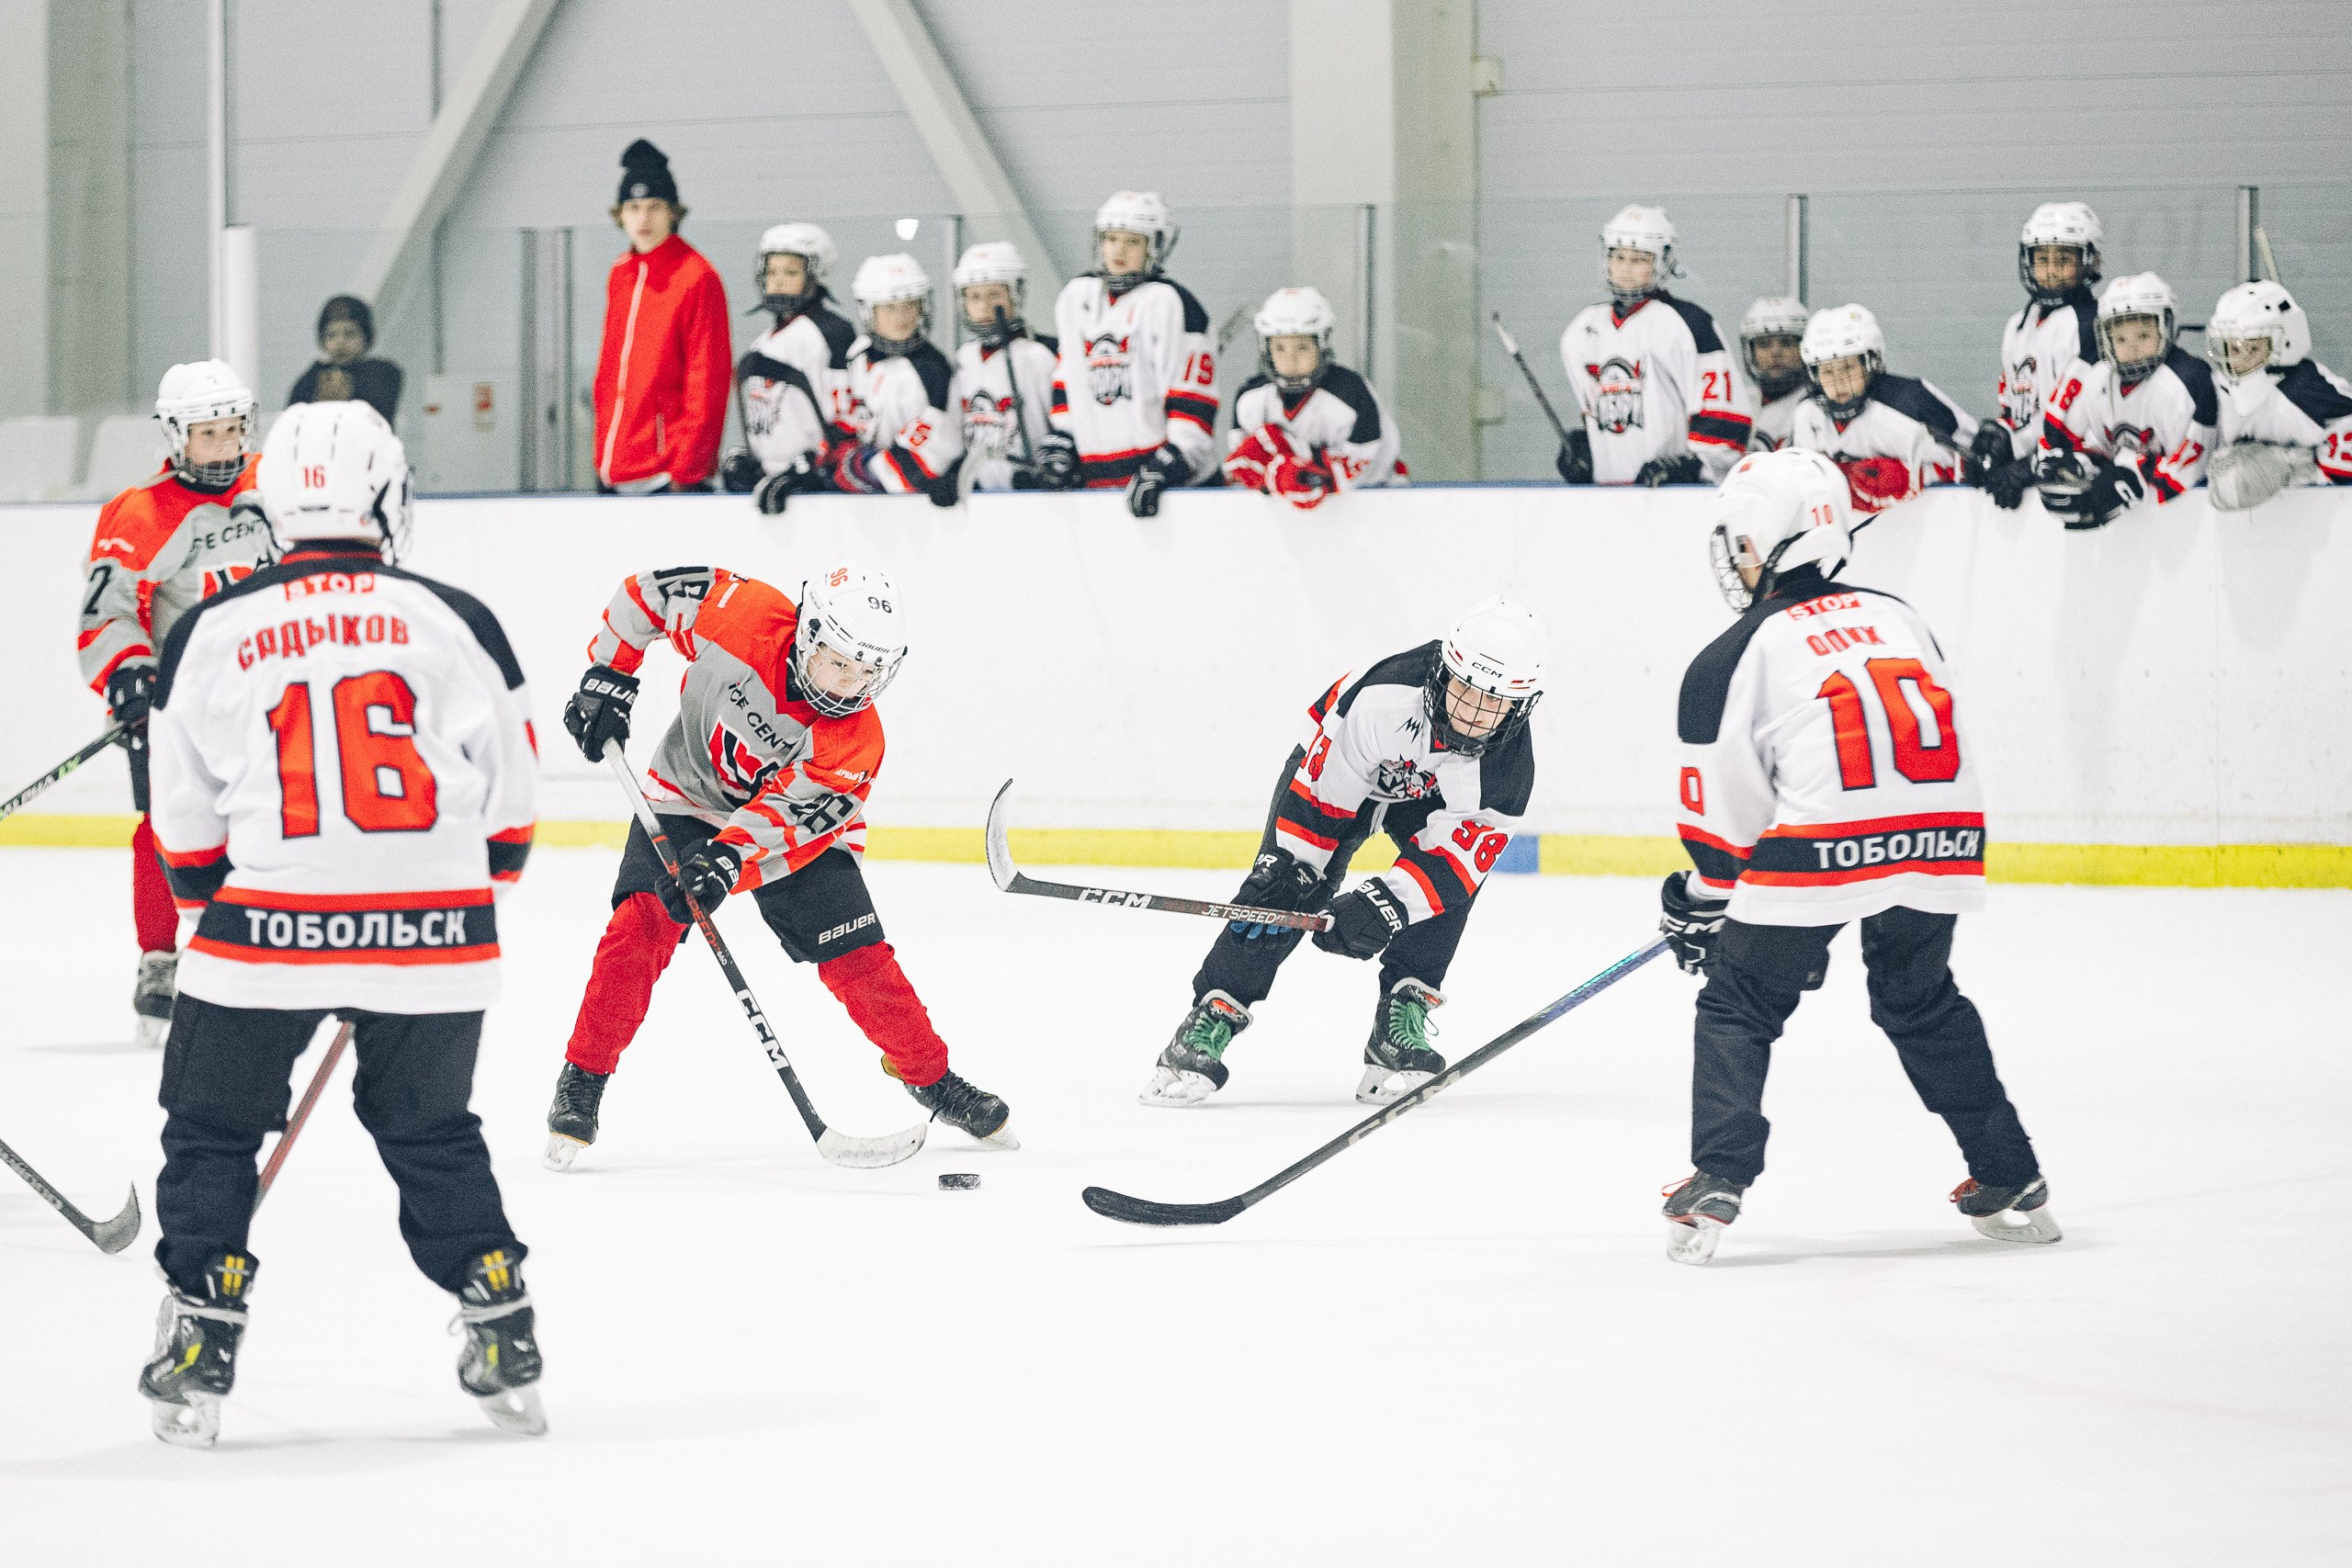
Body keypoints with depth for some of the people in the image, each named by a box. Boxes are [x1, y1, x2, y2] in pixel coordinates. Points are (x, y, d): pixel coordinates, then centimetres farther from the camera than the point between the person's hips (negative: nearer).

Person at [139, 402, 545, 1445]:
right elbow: (509, 802, 9)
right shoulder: (454, 622, 2)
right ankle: (504, 1342, 16)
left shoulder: (210, 635, 2)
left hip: (267, 927, -1)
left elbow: (186, 825, 11)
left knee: (214, 1130, 14)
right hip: (432, 934, 1)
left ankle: (200, 1342, 9)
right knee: (433, 1134, 18)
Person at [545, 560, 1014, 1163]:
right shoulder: (742, 614, -29)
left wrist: (727, 858, -47)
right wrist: (609, 678, -14)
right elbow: (648, 592, -14)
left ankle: (933, 1081, 16)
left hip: (798, 826, 0)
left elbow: (787, 812, -32)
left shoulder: (856, 741, -28)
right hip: (690, 795, 0)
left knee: (859, 962, -6)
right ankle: (582, 1081, -7)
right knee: (641, 926, -19)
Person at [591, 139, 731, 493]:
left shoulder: (698, 278, -9)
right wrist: (603, 456, 17)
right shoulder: (619, 277, 13)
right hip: (613, 473, 7)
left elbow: (707, 383, -12)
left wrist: (686, 471, -15)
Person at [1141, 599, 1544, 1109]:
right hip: (1334, 765, -2)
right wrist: (1290, 862, -28)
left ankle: (1403, 1013, -16)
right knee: (1283, 890, -18)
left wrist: (1390, 903, -46)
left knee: (1457, 871, -25)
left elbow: (1455, 851, -33)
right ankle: (1211, 1018, -11)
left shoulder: (1510, 762, -32)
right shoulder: (1382, 697, -40)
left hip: (1431, 795, 2)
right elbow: (1322, 786, -29)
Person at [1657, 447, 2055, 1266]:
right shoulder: (1897, 617, 19)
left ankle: (1715, 1185, -3)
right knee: (1924, 1004, 26)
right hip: (1938, 843, 5)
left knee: (1738, 1006, 10)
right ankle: (2012, 1184, 27)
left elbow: (1726, 804, 5)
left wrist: (1700, 905, 21)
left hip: (1819, 848, -5)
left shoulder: (1734, 659, 2)